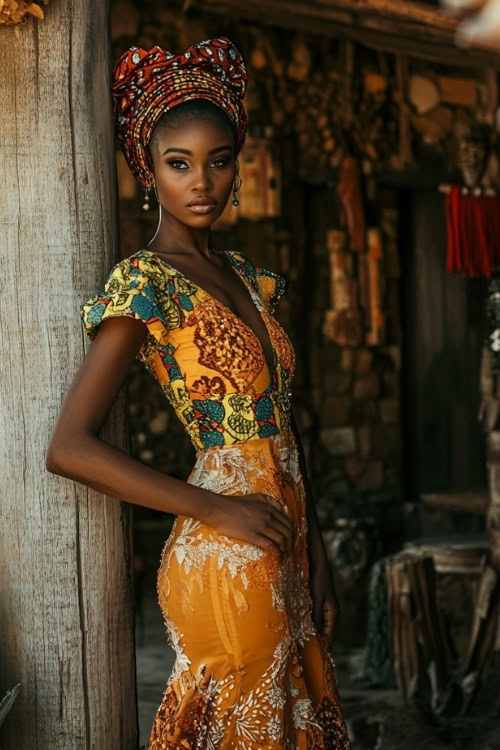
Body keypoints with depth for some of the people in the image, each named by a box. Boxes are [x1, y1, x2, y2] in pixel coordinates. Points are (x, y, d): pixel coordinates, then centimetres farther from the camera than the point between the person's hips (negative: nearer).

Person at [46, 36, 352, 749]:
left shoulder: (243, 274, 10)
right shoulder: (144, 282, -12)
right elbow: (70, 447, -17)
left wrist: (316, 557, 10)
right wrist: (215, 509, -16)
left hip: (286, 551, 7)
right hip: (225, 558, -7)